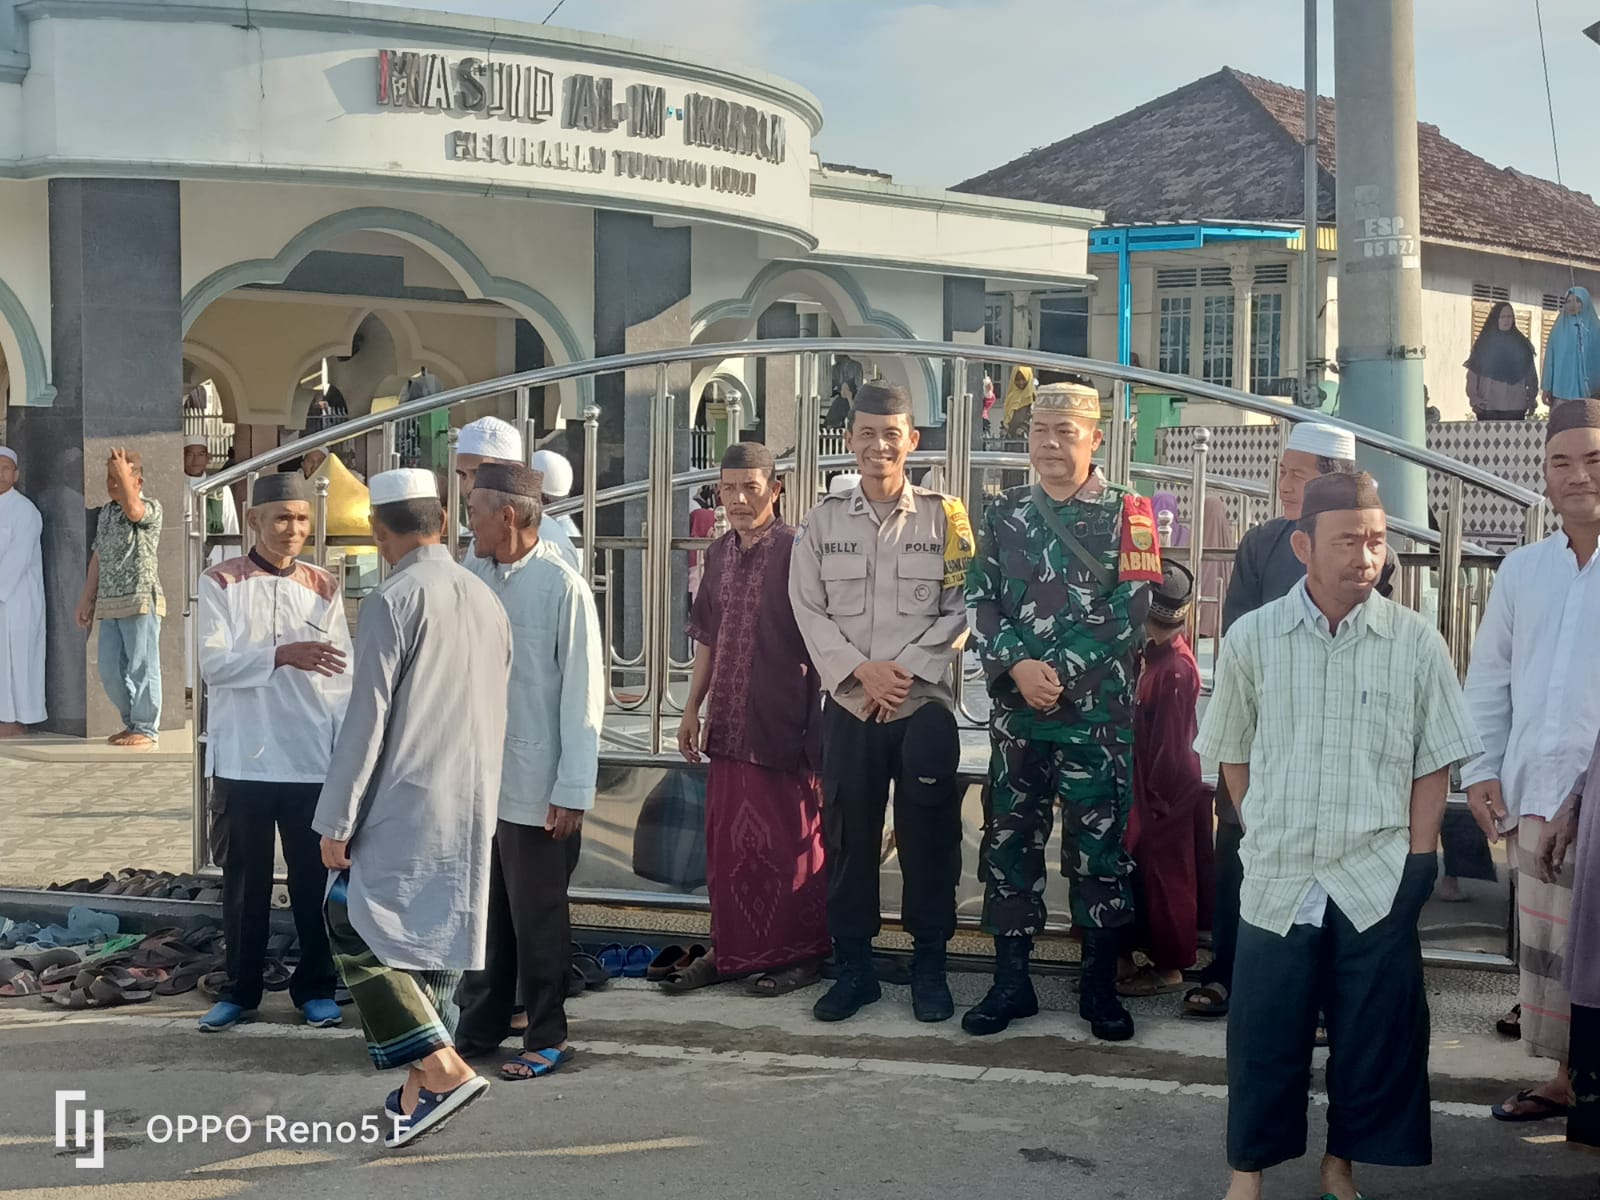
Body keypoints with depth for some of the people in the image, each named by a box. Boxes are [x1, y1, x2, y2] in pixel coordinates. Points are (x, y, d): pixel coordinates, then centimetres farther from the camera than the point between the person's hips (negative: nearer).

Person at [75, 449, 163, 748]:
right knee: (109, 670, 10)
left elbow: (133, 510, -28)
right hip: (109, 604, 8)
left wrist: (122, 471, -19)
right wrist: (87, 599, 17)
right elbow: (98, 557, 21)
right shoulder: (106, 513, 18)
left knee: (141, 667, -5)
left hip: (141, 601, -8)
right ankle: (134, 723, 21)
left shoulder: (151, 507, -3)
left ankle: (146, 730, 2)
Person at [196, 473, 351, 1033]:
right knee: (246, 877, 7)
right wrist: (283, 655, -24)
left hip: (312, 758, 1)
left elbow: (341, 677, 5)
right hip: (245, 757, -1)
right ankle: (240, 989, 19)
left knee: (315, 876, 7)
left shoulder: (323, 588, 6)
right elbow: (213, 664, -11)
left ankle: (316, 986, 19)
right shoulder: (221, 583, -1)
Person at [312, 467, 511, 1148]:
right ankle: (419, 1091, 18)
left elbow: (367, 720, -14)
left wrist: (336, 820, -9)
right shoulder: (486, 599, 9)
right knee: (438, 937, 13)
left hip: (404, 807, -7)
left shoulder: (393, 602, -13)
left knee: (355, 929, 0)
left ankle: (443, 1070, -8)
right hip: (472, 809, 7)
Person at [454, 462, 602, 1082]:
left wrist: (572, 791, -13)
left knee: (536, 917, 7)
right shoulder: (473, 577, 4)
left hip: (536, 788, -5)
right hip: (476, 779, 6)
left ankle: (546, 1038, 21)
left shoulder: (562, 588, -13)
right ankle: (479, 1025, 31)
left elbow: (583, 694, -12)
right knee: (482, 909, 16)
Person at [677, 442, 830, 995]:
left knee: (788, 843, 3)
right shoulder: (720, 553, 10)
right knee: (725, 841, 12)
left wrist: (816, 725, -12)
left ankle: (797, 955, 16)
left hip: (782, 725, -6)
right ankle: (729, 949, 24)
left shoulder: (795, 551, -10)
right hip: (728, 722, 6)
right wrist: (692, 708, 16)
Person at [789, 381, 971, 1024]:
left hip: (925, 704, -2)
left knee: (928, 840, 3)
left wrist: (905, 668, -11)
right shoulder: (822, 522, 6)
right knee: (849, 839, 6)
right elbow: (808, 611, 3)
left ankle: (929, 966, 17)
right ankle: (853, 967, 18)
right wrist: (860, 670, -10)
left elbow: (962, 611, -1)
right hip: (849, 706, 2)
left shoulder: (945, 518, 1)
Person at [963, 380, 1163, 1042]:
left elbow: (1126, 613, -8)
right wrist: (1017, 667, -12)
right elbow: (980, 602, 4)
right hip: (1015, 712, 3)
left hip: (1098, 714, -3)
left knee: (1100, 848, 3)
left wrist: (1060, 674, -13)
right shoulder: (1003, 513, 10)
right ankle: (1010, 981, 18)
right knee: (1008, 843, 7)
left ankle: (1100, 986, 16)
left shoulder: (1125, 514, -1)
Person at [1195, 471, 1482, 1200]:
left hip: (1379, 880, 0)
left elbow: (1433, 762, 2)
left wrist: (1417, 859, -2)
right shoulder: (1252, 637, -3)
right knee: (1265, 1034, 6)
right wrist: (1264, 835, 5)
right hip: (1278, 878, 0)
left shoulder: (1416, 641, -4)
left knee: (1374, 1036, 8)